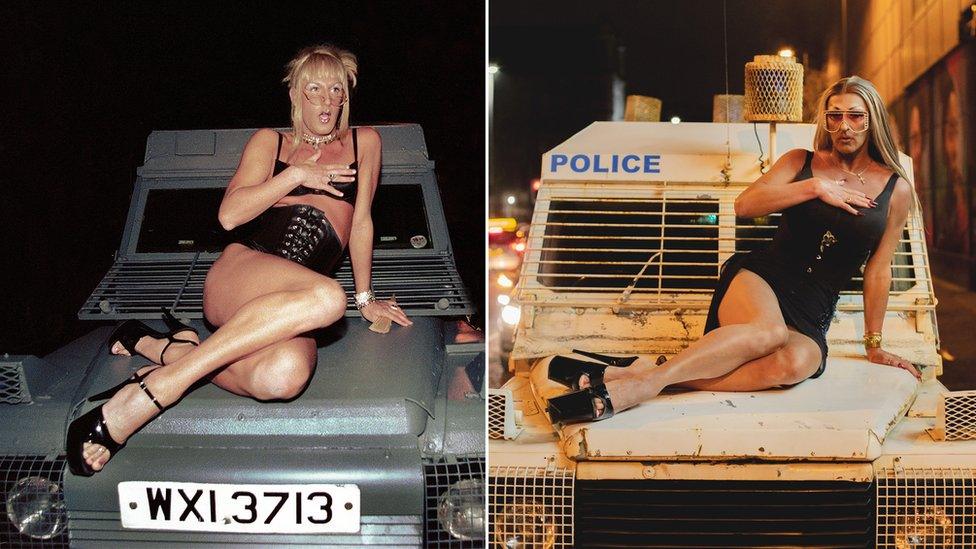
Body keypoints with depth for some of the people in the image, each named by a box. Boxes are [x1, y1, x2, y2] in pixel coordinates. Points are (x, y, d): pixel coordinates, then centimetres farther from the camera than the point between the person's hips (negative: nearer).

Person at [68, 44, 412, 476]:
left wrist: (365, 298, 19)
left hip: (286, 310, 1)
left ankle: (165, 348, -13)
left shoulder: (363, 143, 21)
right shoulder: (269, 141, 18)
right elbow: (229, 214, 5)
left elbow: (361, 223, 21)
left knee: (285, 376, -39)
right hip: (237, 272, -1)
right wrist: (295, 175, 0)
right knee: (326, 297, -41)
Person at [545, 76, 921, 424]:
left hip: (810, 319, 1)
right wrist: (815, 188, -10)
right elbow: (744, 205, -4)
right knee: (770, 331, -41)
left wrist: (874, 345, 15)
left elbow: (878, 272, 13)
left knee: (797, 362, -39)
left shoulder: (897, 190, 10)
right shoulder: (800, 162, 11)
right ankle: (649, 375, -41)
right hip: (759, 280, -1)